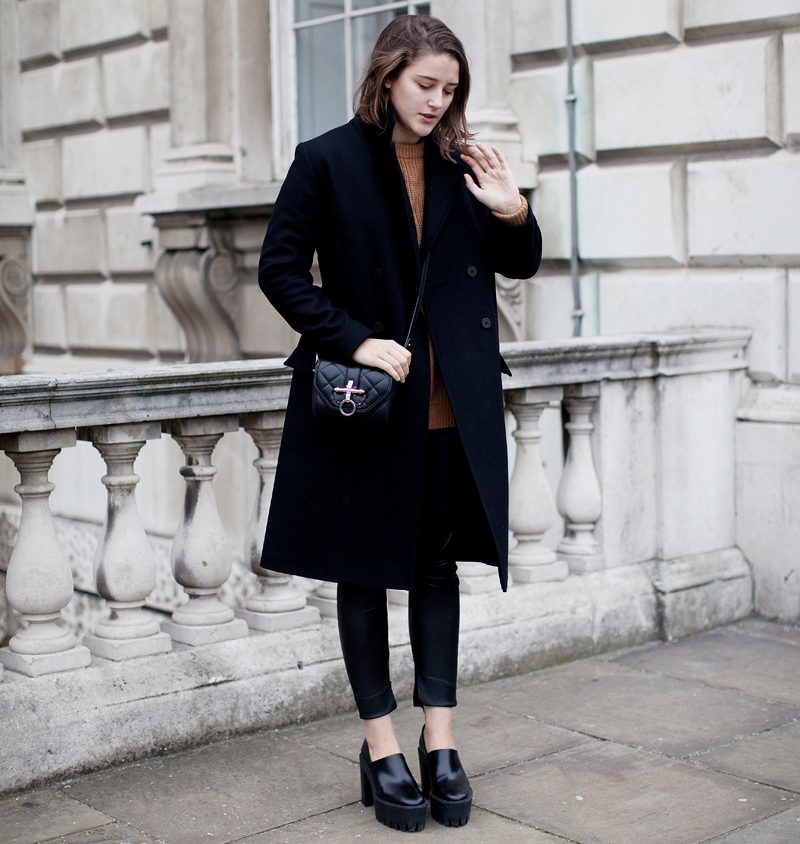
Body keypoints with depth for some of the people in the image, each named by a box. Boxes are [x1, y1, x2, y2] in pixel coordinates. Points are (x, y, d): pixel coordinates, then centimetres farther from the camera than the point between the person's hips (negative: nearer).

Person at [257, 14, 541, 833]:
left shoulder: (462, 164, 6)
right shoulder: (327, 161, -5)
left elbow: (520, 264, 13)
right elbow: (279, 268, -6)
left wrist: (511, 213, -9)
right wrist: (353, 342, -16)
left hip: (451, 408, 4)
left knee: (438, 567, 9)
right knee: (363, 570, 7)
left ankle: (439, 743, 17)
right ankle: (381, 748, 17)